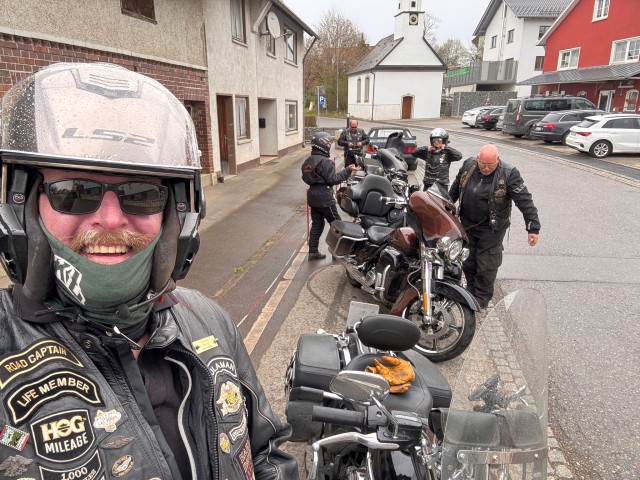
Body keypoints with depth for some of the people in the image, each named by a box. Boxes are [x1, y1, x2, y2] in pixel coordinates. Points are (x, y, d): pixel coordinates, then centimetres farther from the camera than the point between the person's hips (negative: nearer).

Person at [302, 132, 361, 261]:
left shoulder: (307, 161, 9)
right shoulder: (324, 161, -18)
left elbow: (306, 178, 16)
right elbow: (333, 180, -19)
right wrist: (348, 170, -15)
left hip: (313, 197, 9)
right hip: (324, 198, -8)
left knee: (317, 224, 14)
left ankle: (313, 252, 14)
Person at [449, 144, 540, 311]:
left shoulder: (509, 174, -19)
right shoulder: (468, 165, -5)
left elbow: (525, 201, -21)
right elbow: (455, 189, 12)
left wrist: (533, 227, -25)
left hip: (491, 230, -4)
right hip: (467, 225, 5)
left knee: (486, 267, 3)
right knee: (467, 262, 16)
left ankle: (481, 300, 21)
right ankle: (470, 292, 36)